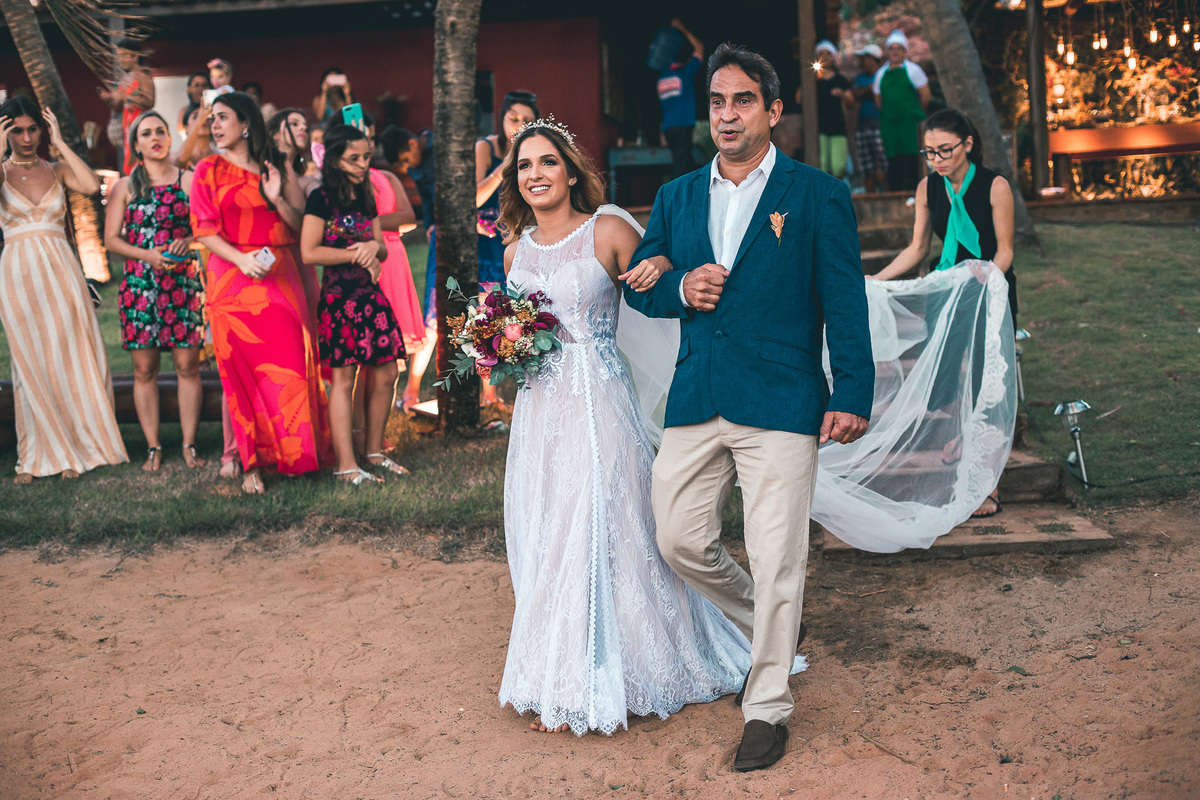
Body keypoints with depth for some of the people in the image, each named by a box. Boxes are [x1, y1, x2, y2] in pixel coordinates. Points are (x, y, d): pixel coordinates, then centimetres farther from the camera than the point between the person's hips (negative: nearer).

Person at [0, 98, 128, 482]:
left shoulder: (56, 170, 9)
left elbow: (92, 185, -12)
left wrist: (60, 143, -6)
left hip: (60, 271, 1)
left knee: (72, 358, 0)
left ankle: (72, 451, 13)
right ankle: (35, 458, 11)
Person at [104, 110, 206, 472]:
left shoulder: (190, 180, 9)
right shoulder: (125, 187, 10)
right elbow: (111, 239, 6)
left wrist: (189, 242, -14)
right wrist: (146, 255, -10)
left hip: (183, 280, -1)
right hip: (139, 283, 1)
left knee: (187, 365, -3)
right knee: (144, 369, 0)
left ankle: (189, 445, 5)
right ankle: (153, 447, 8)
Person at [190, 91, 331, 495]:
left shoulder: (272, 167, 12)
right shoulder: (209, 170, 7)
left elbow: (299, 225, 9)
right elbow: (205, 231, -1)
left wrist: (277, 199, -10)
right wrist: (242, 259, -17)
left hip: (279, 276, 2)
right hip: (233, 278, -2)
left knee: (291, 363, -3)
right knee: (243, 370, -3)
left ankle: (294, 452, 11)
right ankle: (251, 463, 3)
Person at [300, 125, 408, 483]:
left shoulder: (366, 199, 14)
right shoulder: (322, 198, -7)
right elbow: (309, 252, -13)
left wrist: (374, 246, -6)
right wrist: (356, 255, -9)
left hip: (370, 295, 7)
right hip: (339, 296, -7)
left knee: (385, 374, 5)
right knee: (343, 377, -6)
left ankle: (375, 451, 20)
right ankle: (345, 465, -2)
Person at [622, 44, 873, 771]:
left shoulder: (819, 195, 0)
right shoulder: (676, 198, 13)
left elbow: (845, 303, -2)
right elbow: (640, 284, 18)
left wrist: (853, 396, -9)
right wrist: (678, 289, -5)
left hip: (781, 406, -5)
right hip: (695, 404, 5)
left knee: (776, 561, -2)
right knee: (680, 541, 9)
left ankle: (768, 708, 15)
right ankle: (768, 627, 37)